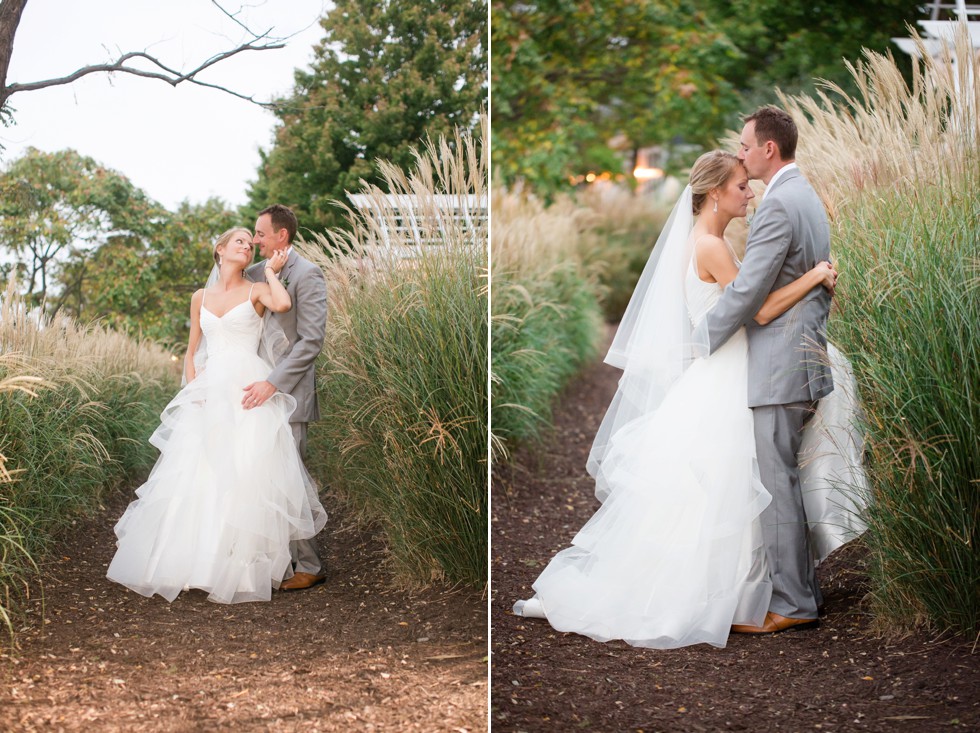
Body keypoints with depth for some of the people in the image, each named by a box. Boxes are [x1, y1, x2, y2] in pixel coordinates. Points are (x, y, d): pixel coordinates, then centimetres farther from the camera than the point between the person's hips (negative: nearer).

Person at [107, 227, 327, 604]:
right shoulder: (200, 298, 15)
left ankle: (241, 570, -2)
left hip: (248, 395, -4)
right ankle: (192, 561, 8)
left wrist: (271, 272, -4)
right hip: (209, 396, 4)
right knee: (197, 478, 0)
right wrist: (193, 392, 3)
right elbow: (192, 352, 18)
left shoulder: (256, 291, 3)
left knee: (246, 479, -8)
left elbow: (283, 304, -21)